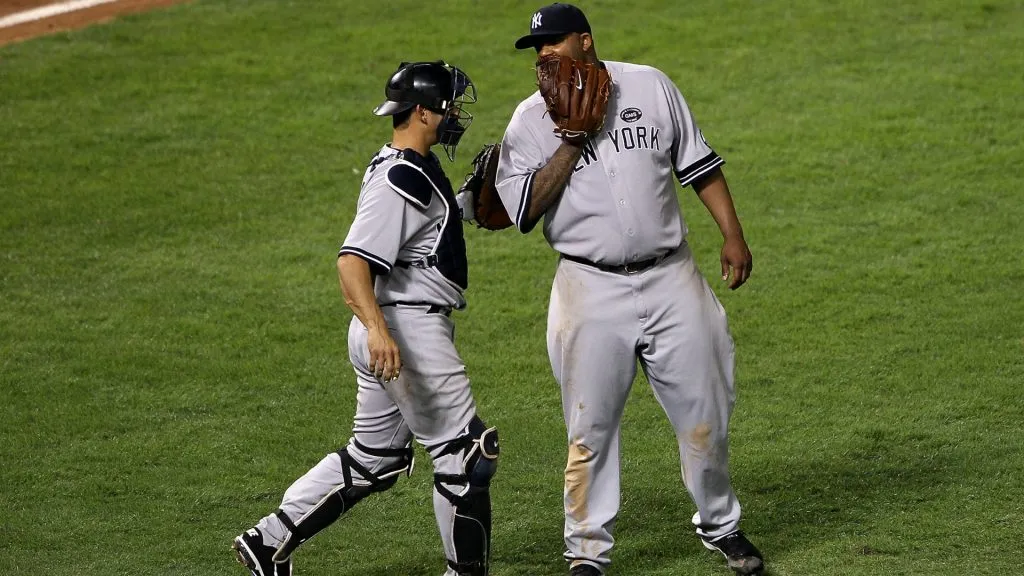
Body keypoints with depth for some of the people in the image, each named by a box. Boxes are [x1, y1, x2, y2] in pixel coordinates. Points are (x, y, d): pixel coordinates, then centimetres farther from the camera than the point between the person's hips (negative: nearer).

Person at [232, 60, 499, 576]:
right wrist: (377, 328, -40)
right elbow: (352, 259, -29)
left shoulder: (405, 167, 14)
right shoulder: (401, 180, -18)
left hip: (386, 330, 11)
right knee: (463, 451, -1)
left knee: (374, 459, 16)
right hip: (408, 328, -11)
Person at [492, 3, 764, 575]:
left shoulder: (650, 86, 4)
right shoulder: (532, 120, -1)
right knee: (590, 429, -2)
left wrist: (733, 235, 4)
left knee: (706, 414, 7)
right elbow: (525, 211, -10)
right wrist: (571, 145, -15)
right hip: (592, 290, -2)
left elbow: (698, 164, 10)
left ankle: (721, 526, 26)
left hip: (672, 278, 2)